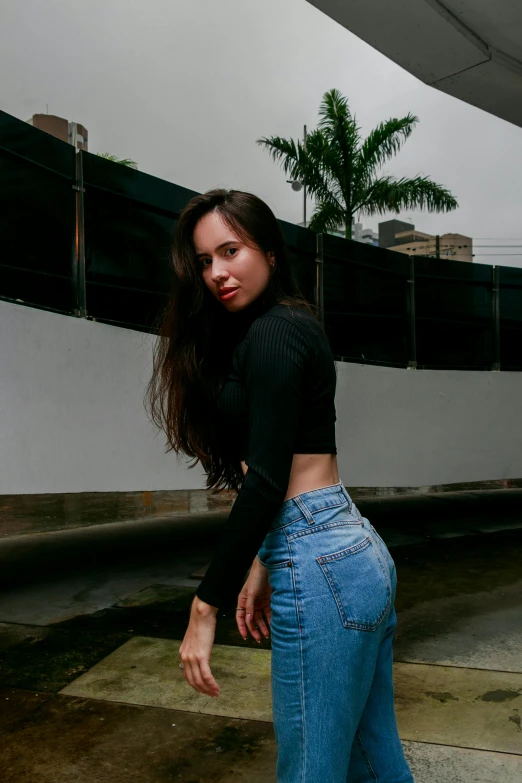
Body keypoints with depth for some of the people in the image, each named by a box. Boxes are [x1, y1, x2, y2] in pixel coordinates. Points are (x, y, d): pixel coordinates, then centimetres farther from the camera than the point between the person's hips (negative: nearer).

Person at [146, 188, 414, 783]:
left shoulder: (272, 332, -11)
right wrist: (262, 565, 18)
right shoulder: (294, 325, 17)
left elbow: (266, 481, -18)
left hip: (320, 565, -10)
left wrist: (206, 605, -13)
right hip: (361, 552, 10)